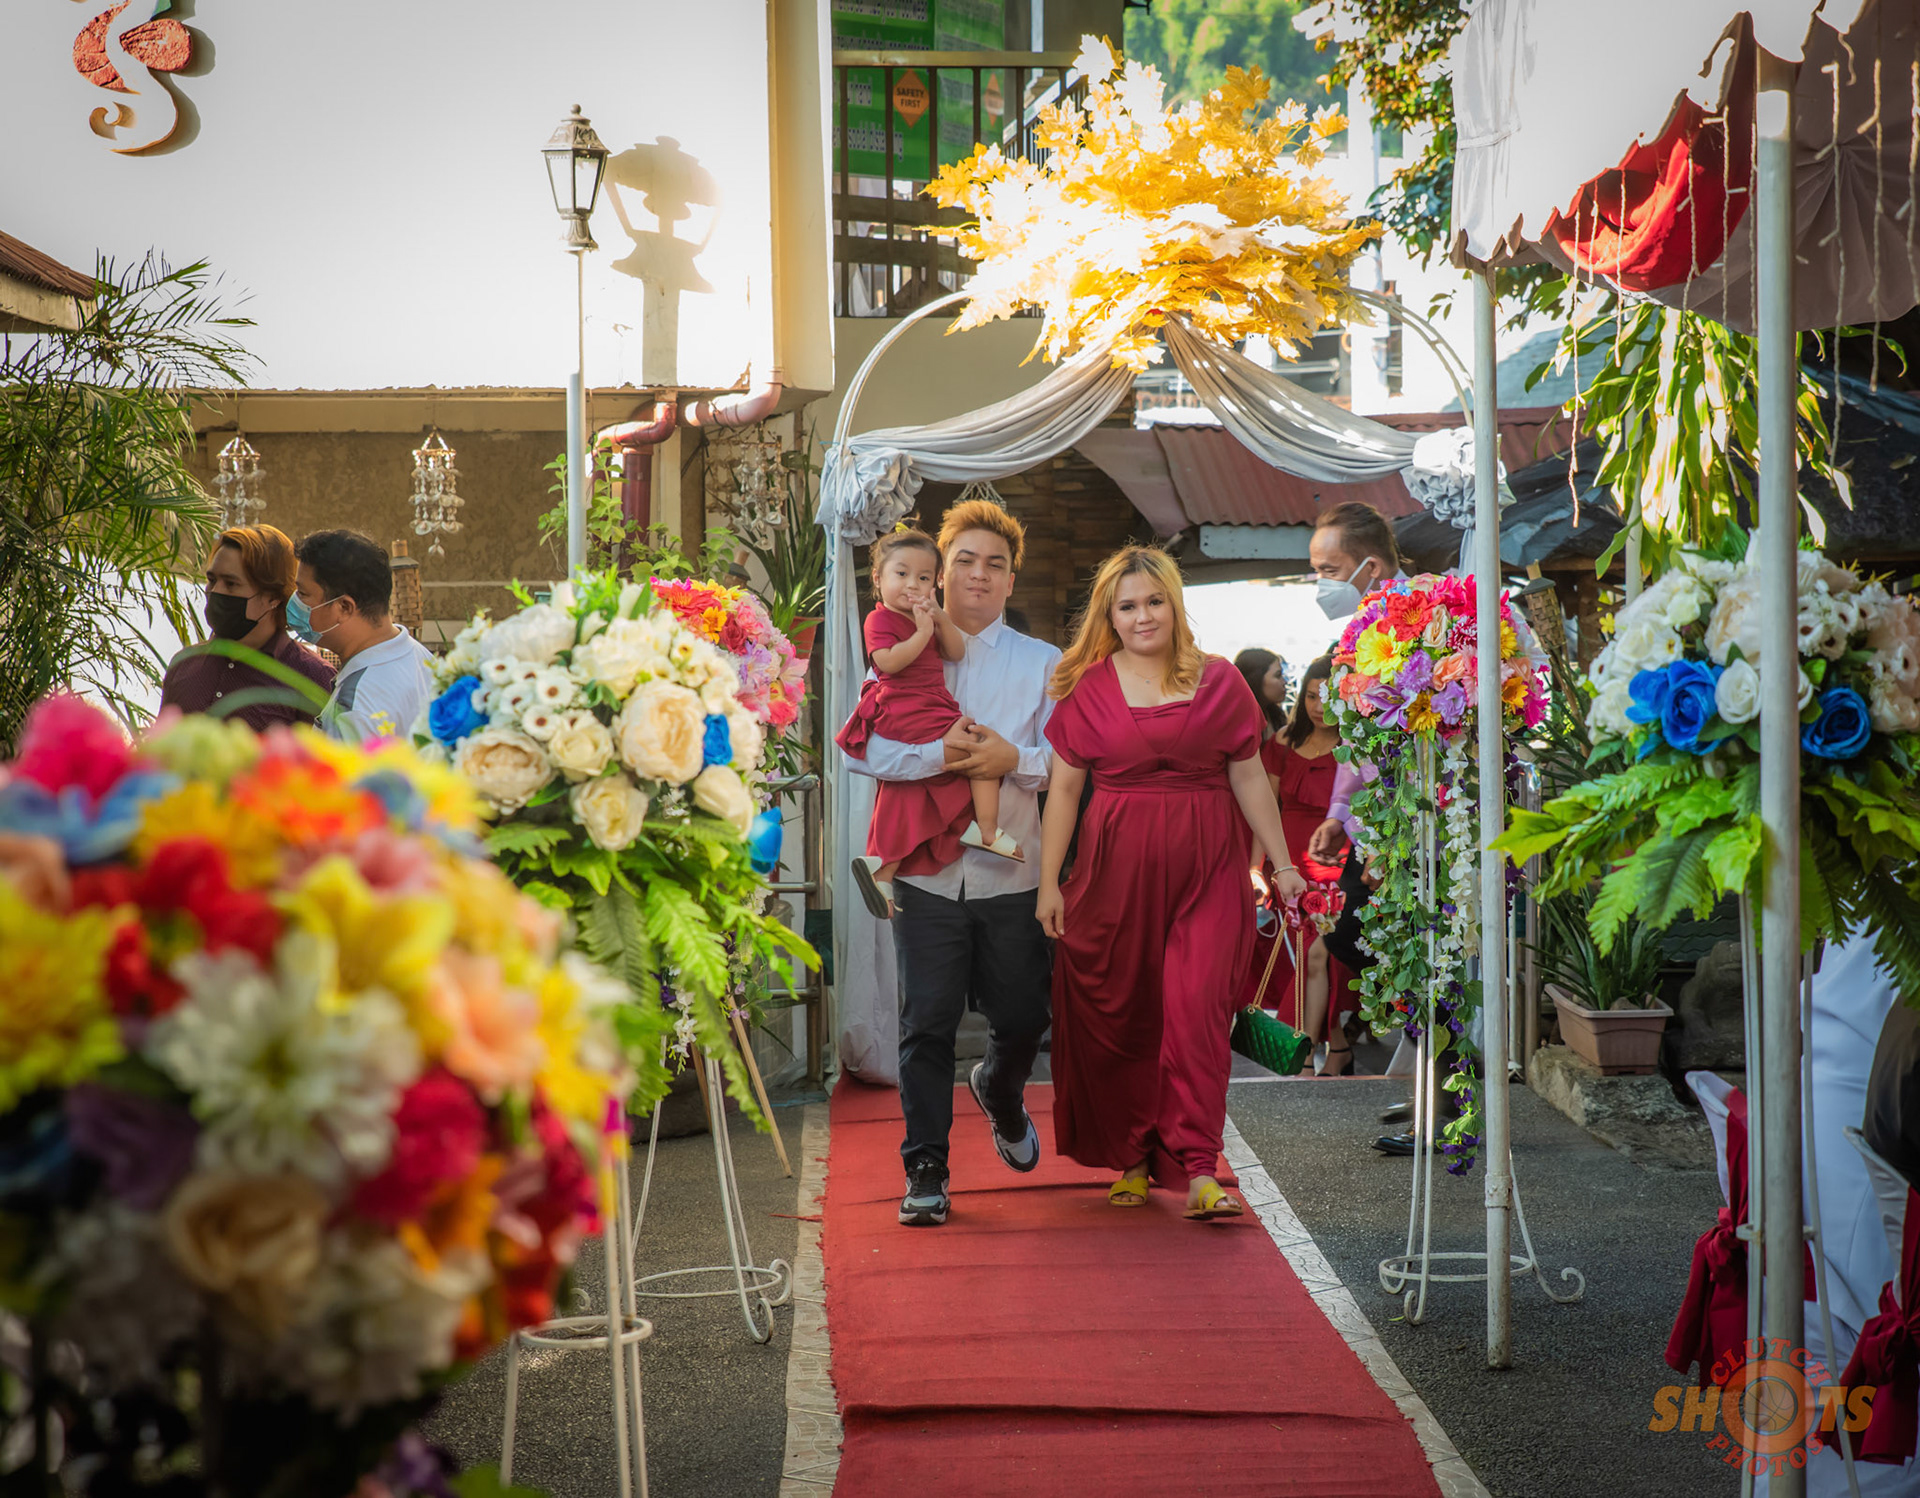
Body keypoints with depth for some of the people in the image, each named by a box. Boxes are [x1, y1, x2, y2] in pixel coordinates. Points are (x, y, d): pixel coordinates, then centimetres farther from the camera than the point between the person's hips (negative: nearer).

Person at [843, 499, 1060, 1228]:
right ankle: (924, 1170, 5)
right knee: (927, 1023, -4)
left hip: (1013, 872, 1)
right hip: (927, 872, -1)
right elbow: (860, 746, -5)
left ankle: (999, 1093, 43)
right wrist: (935, 752, -19)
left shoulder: (1041, 663, 10)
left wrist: (1014, 758, -18)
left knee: (1023, 1018, 9)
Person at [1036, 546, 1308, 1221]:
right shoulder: (1087, 686, 6)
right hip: (1117, 866, 1)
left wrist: (1283, 863, 9)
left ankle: (1197, 1172, -11)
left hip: (1207, 868, -1)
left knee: (1198, 1008, -10)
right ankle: (1131, 1161, 20)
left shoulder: (1219, 681, 7)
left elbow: (1249, 779, 10)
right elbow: (1063, 788, 7)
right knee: (1118, 1011, 5)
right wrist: (1048, 882, 3)